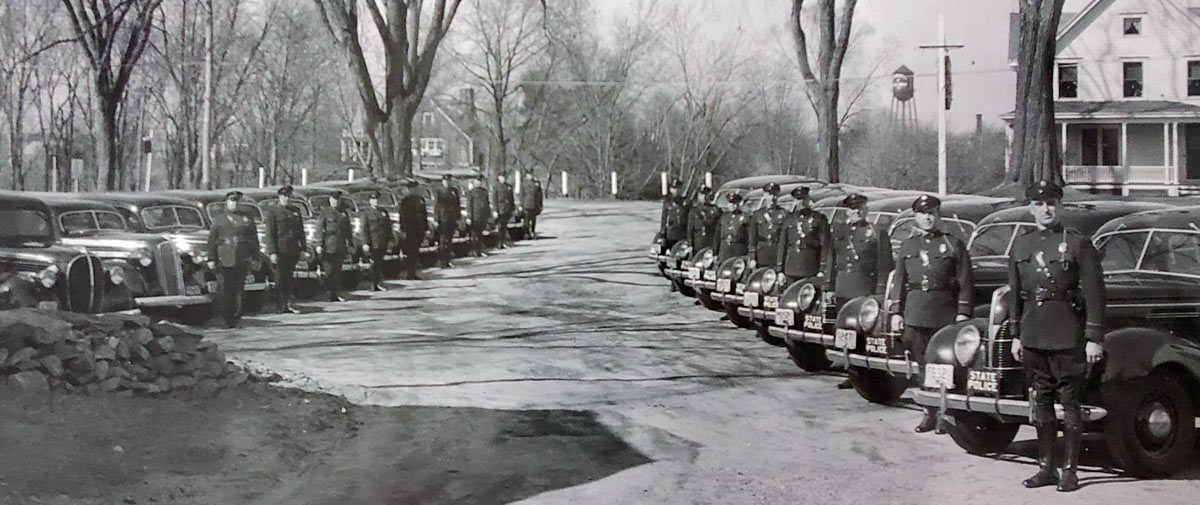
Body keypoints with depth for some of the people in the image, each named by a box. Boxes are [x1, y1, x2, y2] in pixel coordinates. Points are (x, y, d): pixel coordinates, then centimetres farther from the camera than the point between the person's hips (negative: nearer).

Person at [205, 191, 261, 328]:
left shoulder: (248, 219, 15)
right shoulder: (218, 219, 11)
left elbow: (254, 240, 16)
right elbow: (212, 240, 6)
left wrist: (255, 258, 8)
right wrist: (211, 259, -3)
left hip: (242, 261, 1)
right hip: (224, 261, -1)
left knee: (238, 290, -1)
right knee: (224, 290, -6)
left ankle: (235, 317, 6)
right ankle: (225, 318, 2)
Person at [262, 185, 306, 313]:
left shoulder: (296, 210, 15)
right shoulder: (272, 211, -3)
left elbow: (301, 231, 18)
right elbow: (270, 233, -8)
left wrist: (303, 248, 12)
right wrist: (272, 252, -14)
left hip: (293, 251, 5)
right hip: (280, 251, -5)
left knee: (290, 278, 7)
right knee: (280, 279, -2)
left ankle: (288, 304, 12)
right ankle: (282, 306, 1)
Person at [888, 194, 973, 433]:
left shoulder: (953, 244, 4)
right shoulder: (907, 245, 13)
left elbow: (965, 281, 1)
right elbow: (899, 281, 14)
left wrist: (963, 313, -7)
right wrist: (896, 312, 6)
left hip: (945, 313, -3)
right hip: (915, 313, 3)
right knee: (922, 364, 4)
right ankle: (931, 413, 11)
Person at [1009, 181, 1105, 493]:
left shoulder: (1078, 244, -4)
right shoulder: (1020, 245, 11)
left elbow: (1094, 292, -6)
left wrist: (1094, 338, -10)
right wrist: (1015, 335, 14)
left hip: (1068, 335, -5)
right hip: (1033, 335, 5)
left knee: (1069, 402, -1)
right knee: (1040, 402, 10)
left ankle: (1070, 471, 5)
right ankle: (1045, 468, 18)